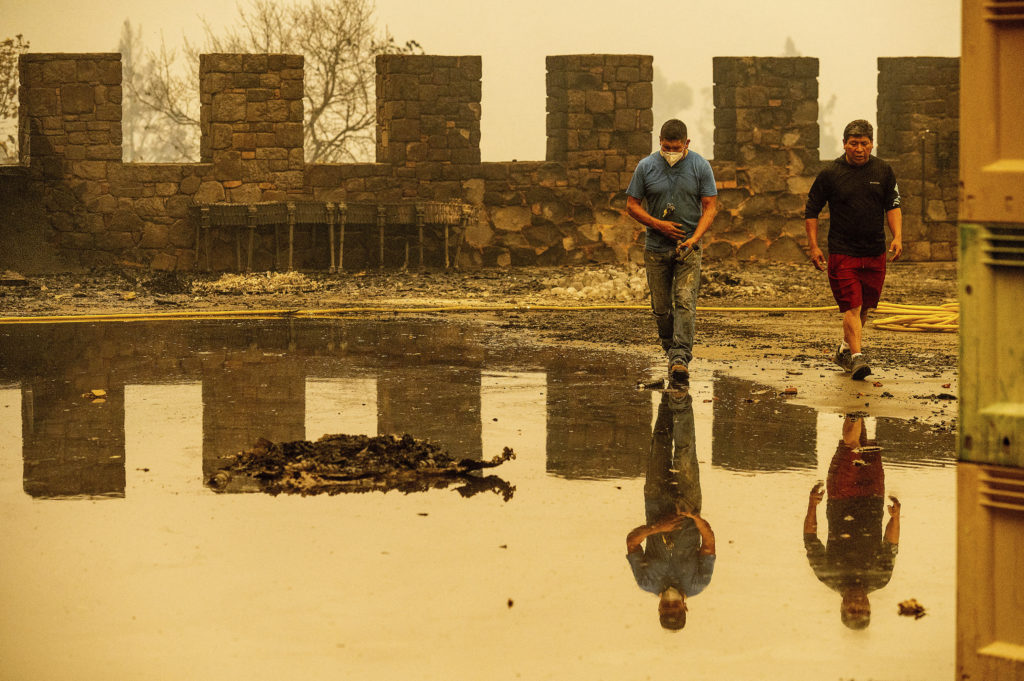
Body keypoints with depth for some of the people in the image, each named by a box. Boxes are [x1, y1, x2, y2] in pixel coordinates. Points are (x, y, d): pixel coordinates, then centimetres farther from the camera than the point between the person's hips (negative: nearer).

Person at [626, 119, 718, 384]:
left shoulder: (700, 166, -1)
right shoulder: (646, 167, 1)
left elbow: (710, 206, -1)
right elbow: (632, 205, 4)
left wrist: (694, 238, -16)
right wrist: (658, 224, -12)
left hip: (688, 247, -2)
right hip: (656, 249, 2)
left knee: (685, 301, -14)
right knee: (661, 307, 5)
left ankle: (681, 357, -20)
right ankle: (670, 347, 25)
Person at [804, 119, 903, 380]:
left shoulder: (883, 171, 5)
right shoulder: (830, 173, -3)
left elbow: (893, 206, 10)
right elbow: (811, 211, 3)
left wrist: (897, 236, -6)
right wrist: (813, 246, -3)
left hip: (875, 253, 4)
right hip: (842, 252, -3)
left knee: (864, 307, 12)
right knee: (851, 306, -13)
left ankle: (844, 349, 30)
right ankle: (856, 357, -18)